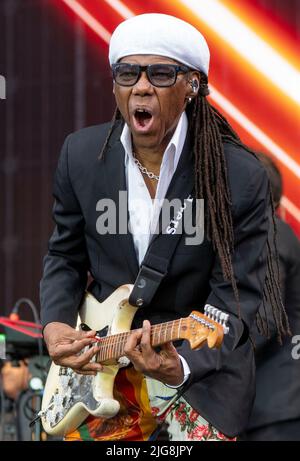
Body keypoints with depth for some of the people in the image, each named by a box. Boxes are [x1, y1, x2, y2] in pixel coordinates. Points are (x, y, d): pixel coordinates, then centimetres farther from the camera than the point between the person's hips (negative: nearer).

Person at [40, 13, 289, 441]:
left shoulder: (241, 177, -16)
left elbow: (236, 293, -16)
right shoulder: (81, 155, -4)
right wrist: (55, 324, -11)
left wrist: (181, 365, -32)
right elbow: (66, 256, 8)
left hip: (203, 368, -3)